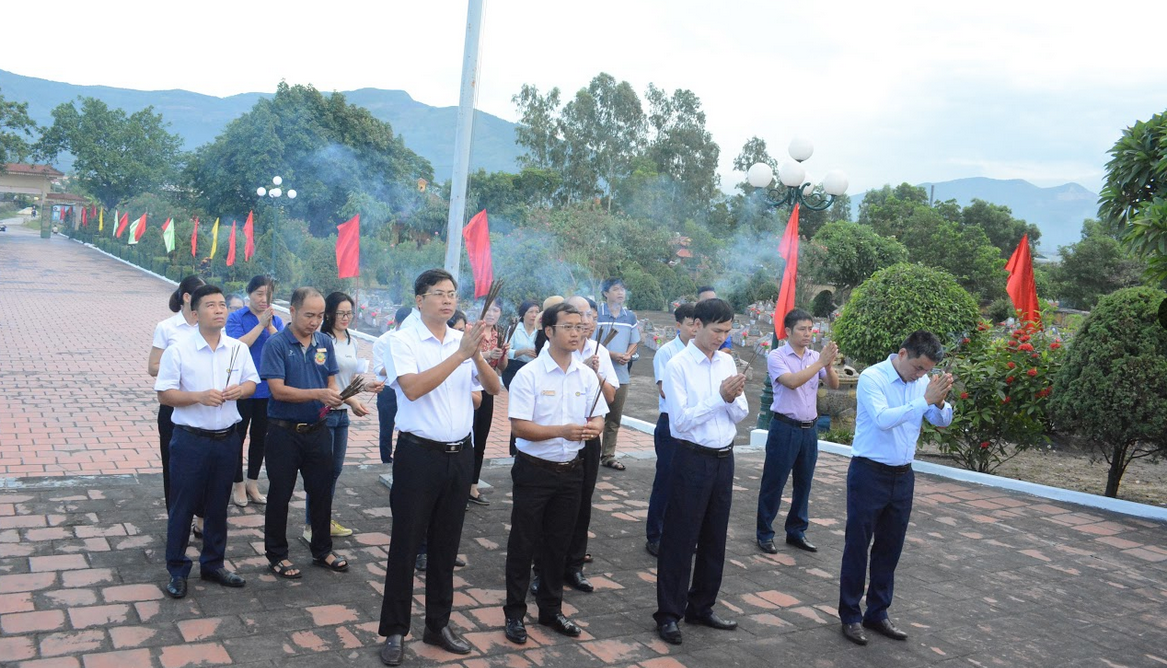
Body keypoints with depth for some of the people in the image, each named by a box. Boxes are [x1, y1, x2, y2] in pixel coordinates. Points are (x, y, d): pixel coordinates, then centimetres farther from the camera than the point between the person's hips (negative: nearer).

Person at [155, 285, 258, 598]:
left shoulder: (238, 348, 3)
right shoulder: (178, 350, -9)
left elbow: (252, 382, 11)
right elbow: (164, 394, -8)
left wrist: (241, 389, -12)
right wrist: (199, 396, -23)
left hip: (226, 439, 4)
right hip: (190, 440, -4)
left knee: (218, 505, 15)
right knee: (183, 505, 5)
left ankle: (213, 564, 29)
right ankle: (177, 571, 18)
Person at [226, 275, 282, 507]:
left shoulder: (276, 320, 4)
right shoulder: (236, 318, -6)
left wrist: (270, 326, -18)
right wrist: (260, 324, -19)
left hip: (267, 388, 4)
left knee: (260, 436, 13)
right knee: (238, 436, 7)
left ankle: (253, 484, 27)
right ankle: (239, 486, 19)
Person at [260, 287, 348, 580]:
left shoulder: (325, 342, 3)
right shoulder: (276, 344, -11)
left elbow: (331, 382, 8)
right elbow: (278, 390, -18)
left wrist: (334, 397, -15)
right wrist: (318, 394, -27)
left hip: (317, 430, 5)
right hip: (284, 431, -4)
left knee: (322, 492, 13)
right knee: (280, 494, 8)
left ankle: (322, 550, 29)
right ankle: (276, 555, 24)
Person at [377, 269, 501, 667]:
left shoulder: (465, 341, 6)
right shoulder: (403, 340, -7)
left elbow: (494, 389, 0)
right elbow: (413, 387, -22)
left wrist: (477, 356, -18)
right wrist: (460, 355, -24)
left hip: (459, 454, 5)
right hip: (418, 453, -4)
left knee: (446, 545, 15)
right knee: (406, 545, 5)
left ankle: (438, 625, 29)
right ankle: (394, 631, 19)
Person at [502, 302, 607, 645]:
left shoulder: (587, 375, 3)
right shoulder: (529, 375, -12)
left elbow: (598, 418, 7)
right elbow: (520, 426, -17)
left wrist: (594, 427, -17)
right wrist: (563, 431, -28)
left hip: (570, 471, 5)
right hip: (534, 471, -5)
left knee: (558, 543, 16)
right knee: (524, 543, 5)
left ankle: (551, 609, 32)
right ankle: (515, 613, 20)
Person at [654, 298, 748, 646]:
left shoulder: (728, 361, 5)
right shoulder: (678, 365, -12)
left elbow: (741, 415, 6)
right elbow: (680, 419, -18)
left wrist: (734, 398, -15)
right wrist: (720, 396, -21)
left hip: (724, 458, 6)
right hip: (692, 458, -6)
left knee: (714, 538, 16)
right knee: (680, 539, 3)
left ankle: (701, 607, 31)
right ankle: (669, 614, 16)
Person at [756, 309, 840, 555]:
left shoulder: (815, 357, 6)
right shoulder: (776, 356, -9)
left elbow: (834, 385, 0)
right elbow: (791, 381, -23)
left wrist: (829, 365, -19)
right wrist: (821, 362, -24)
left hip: (810, 428, 5)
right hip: (785, 427, -5)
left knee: (803, 483, 13)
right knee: (773, 483, 3)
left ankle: (796, 532, 27)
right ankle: (764, 533, 15)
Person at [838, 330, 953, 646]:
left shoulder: (922, 381, 4)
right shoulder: (872, 377, -14)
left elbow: (942, 421, 6)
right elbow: (883, 419, -27)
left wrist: (940, 400, -15)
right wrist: (925, 399, -28)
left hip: (902, 475, 6)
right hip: (869, 474, -6)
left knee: (890, 548, 14)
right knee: (857, 546, 4)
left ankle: (877, 613, 27)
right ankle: (850, 616, 16)